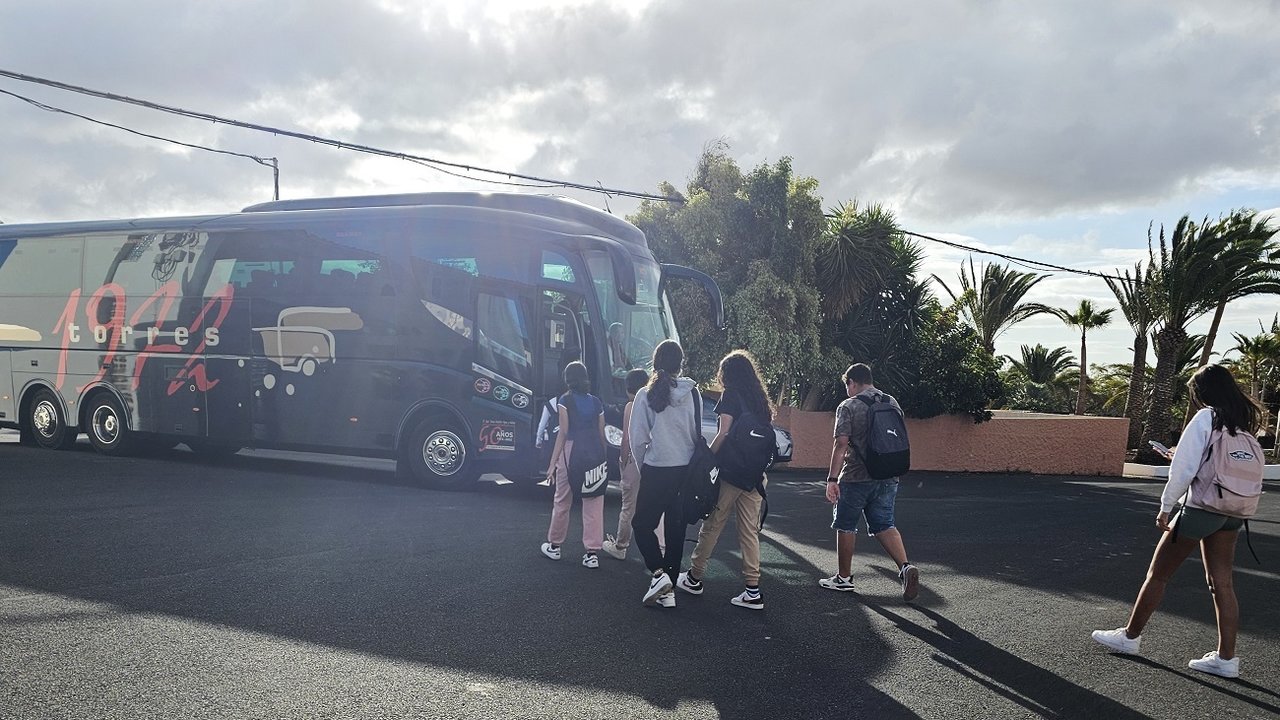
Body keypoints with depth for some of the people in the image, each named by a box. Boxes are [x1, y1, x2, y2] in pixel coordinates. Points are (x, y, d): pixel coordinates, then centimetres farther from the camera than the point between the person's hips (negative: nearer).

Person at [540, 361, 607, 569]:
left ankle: (554, 546, 25)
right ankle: (592, 553, 1)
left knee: (562, 501, 12)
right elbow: (601, 435, 8)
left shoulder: (565, 400, -2)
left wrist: (552, 463, -8)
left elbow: (563, 432, -8)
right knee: (594, 504, 3)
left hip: (571, 451, -3)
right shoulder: (596, 402, 9)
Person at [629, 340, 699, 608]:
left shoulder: (646, 395, -9)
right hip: (686, 470, 3)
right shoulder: (693, 392, -2)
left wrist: (642, 466, 9)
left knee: (642, 524, 11)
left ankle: (659, 573, -9)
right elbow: (698, 433, 2)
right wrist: (693, 463, 14)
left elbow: (638, 438, -6)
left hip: (656, 469, -3)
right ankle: (669, 590, 15)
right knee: (676, 528, 11)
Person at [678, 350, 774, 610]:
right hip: (755, 476, 6)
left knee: (711, 526, 7)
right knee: (750, 531, 6)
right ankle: (753, 591, 4)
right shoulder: (760, 399, 14)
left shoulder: (730, 395, -5)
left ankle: (694, 577, 19)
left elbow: (724, 433, -14)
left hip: (730, 472, -6)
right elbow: (767, 436, 12)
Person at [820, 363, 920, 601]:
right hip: (888, 478, 5)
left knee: (845, 526, 9)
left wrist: (832, 479, -16)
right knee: (884, 525, 11)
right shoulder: (893, 403, 9)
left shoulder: (848, 407, -9)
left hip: (856, 478, -5)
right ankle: (906, 567, -10)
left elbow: (841, 444, -16)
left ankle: (843, 578, 18)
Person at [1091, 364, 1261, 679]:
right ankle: (1226, 658, 12)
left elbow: (1184, 469, -16)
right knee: (1222, 583, 10)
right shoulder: (1243, 421, 8)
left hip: (1200, 508, -7)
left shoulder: (1206, 418, -13)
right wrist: (1184, 456, 15)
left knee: (1158, 573, 6)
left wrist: (1165, 507, -8)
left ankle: (1130, 636, 18)